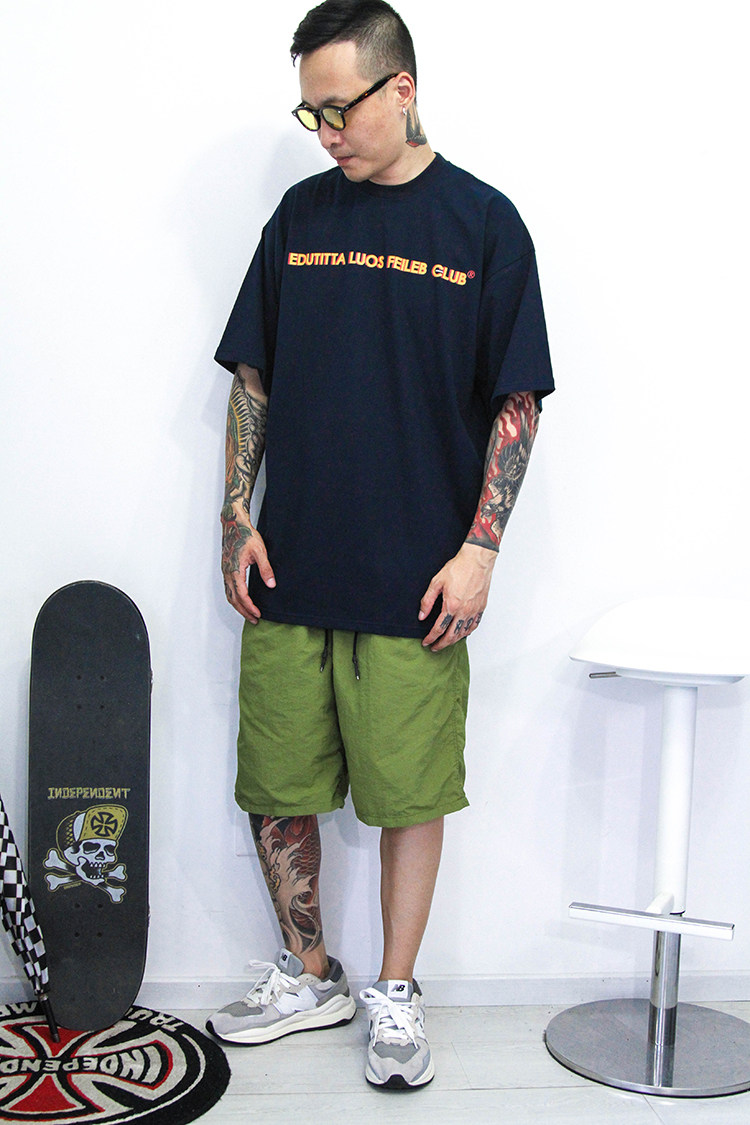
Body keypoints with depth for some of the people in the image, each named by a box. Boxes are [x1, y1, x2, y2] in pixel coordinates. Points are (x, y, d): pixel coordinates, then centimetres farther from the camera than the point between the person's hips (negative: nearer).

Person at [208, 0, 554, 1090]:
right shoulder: (301, 214, 8)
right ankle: (309, 978, 31)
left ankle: (397, 998, 25)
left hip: (417, 583, -3)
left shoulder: (483, 222, -1)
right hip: (290, 570, 4)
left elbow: (517, 402, -2)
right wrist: (239, 520, 4)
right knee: (275, 787, 10)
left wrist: (479, 547, -9)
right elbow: (253, 378, 12)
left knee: (409, 793, 6)